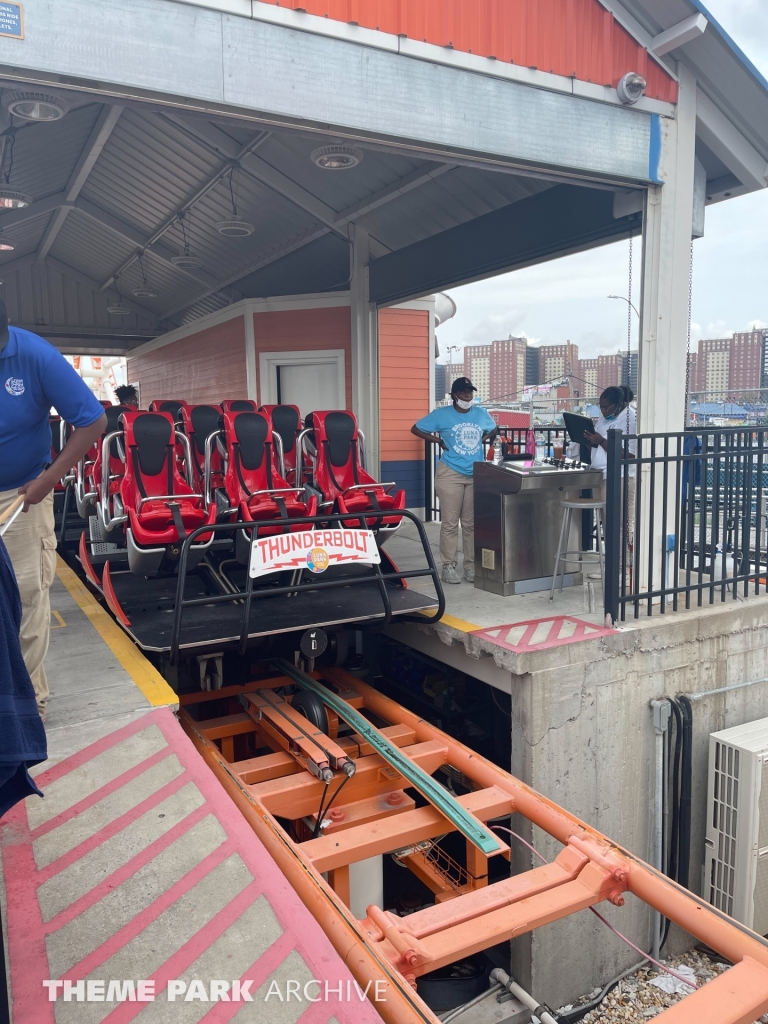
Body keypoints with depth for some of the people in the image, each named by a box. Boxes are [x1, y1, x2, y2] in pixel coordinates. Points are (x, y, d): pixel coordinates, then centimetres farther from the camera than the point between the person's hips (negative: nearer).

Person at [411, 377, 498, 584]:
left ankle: (471, 565, 15)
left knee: (472, 523, 8)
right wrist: (439, 441, -5)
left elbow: (494, 430, 26)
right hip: (450, 474, -4)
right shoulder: (442, 414, -3)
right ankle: (448, 566, 5)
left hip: (477, 475, 4)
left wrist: (483, 439, 7)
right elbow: (416, 429, 2)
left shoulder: (481, 413, 8)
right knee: (450, 523, -2)